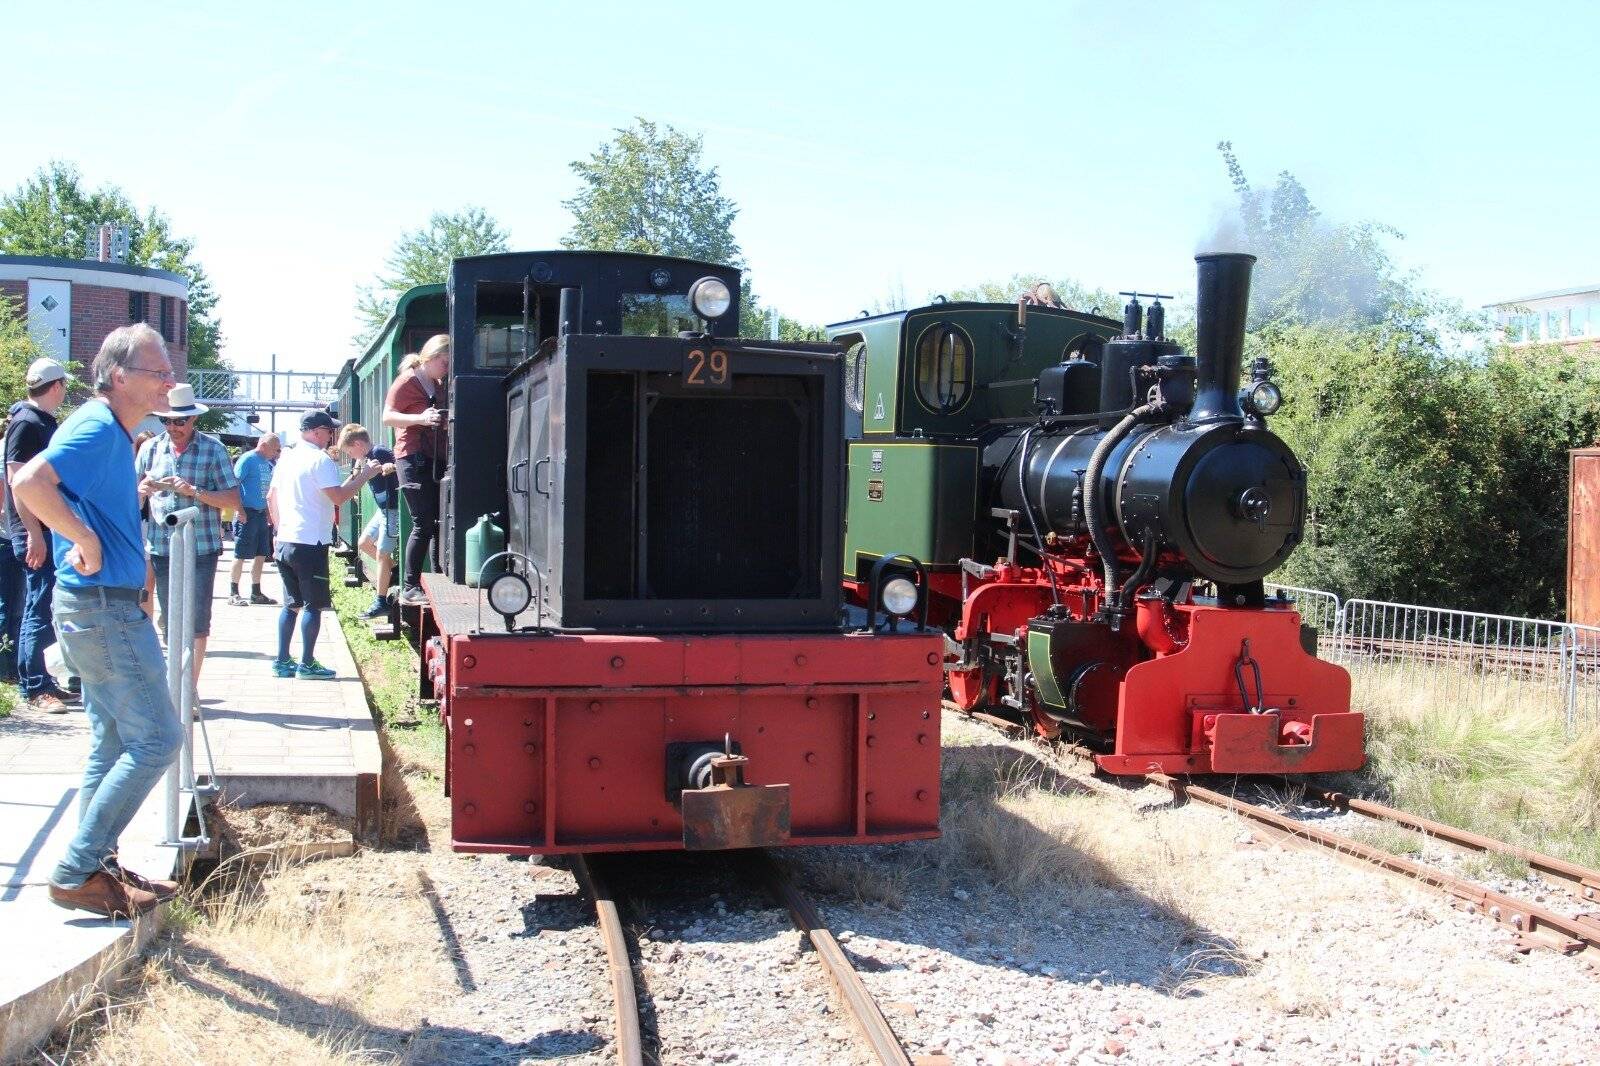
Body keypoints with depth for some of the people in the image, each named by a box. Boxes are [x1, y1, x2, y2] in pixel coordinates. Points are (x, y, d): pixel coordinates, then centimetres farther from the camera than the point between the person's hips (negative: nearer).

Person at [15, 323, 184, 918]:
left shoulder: (112, 432, 14)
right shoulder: (97, 428, -17)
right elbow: (29, 482, -32)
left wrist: (134, 496, 15)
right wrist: (86, 540, -26)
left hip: (105, 607, 11)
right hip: (103, 607, -11)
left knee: (114, 744, 16)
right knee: (156, 738, -8)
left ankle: (98, 869, 25)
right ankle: (78, 872, -3)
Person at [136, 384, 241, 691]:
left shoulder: (212, 449, -1)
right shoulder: (151, 449, 8)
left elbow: (233, 499, -5)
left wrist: (194, 491, -18)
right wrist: (143, 490, -10)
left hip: (201, 549, -3)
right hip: (161, 548, 3)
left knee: (197, 622, -4)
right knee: (170, 621, 11)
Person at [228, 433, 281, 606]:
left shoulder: (268, 462, 13)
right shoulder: (247, 459, -10)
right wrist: (240, 511, -18)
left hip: (262, 514, 8)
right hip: (248, 513, -8)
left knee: (261, 554, 10)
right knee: (241, 555, -2)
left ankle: (256, 592, 18)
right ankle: (233, 593, 6)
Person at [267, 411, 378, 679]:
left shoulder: (287, 457, 13)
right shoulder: (320, 459, -12)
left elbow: (271, 497, 19)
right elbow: (339, 497, -19)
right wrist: (363, 476, -10)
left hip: (285, 542, 8)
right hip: (310, 544, -8)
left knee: (292, 604, 14)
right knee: (314, 605, 0)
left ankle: (282, 661, 14)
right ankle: (307, 664, 2)